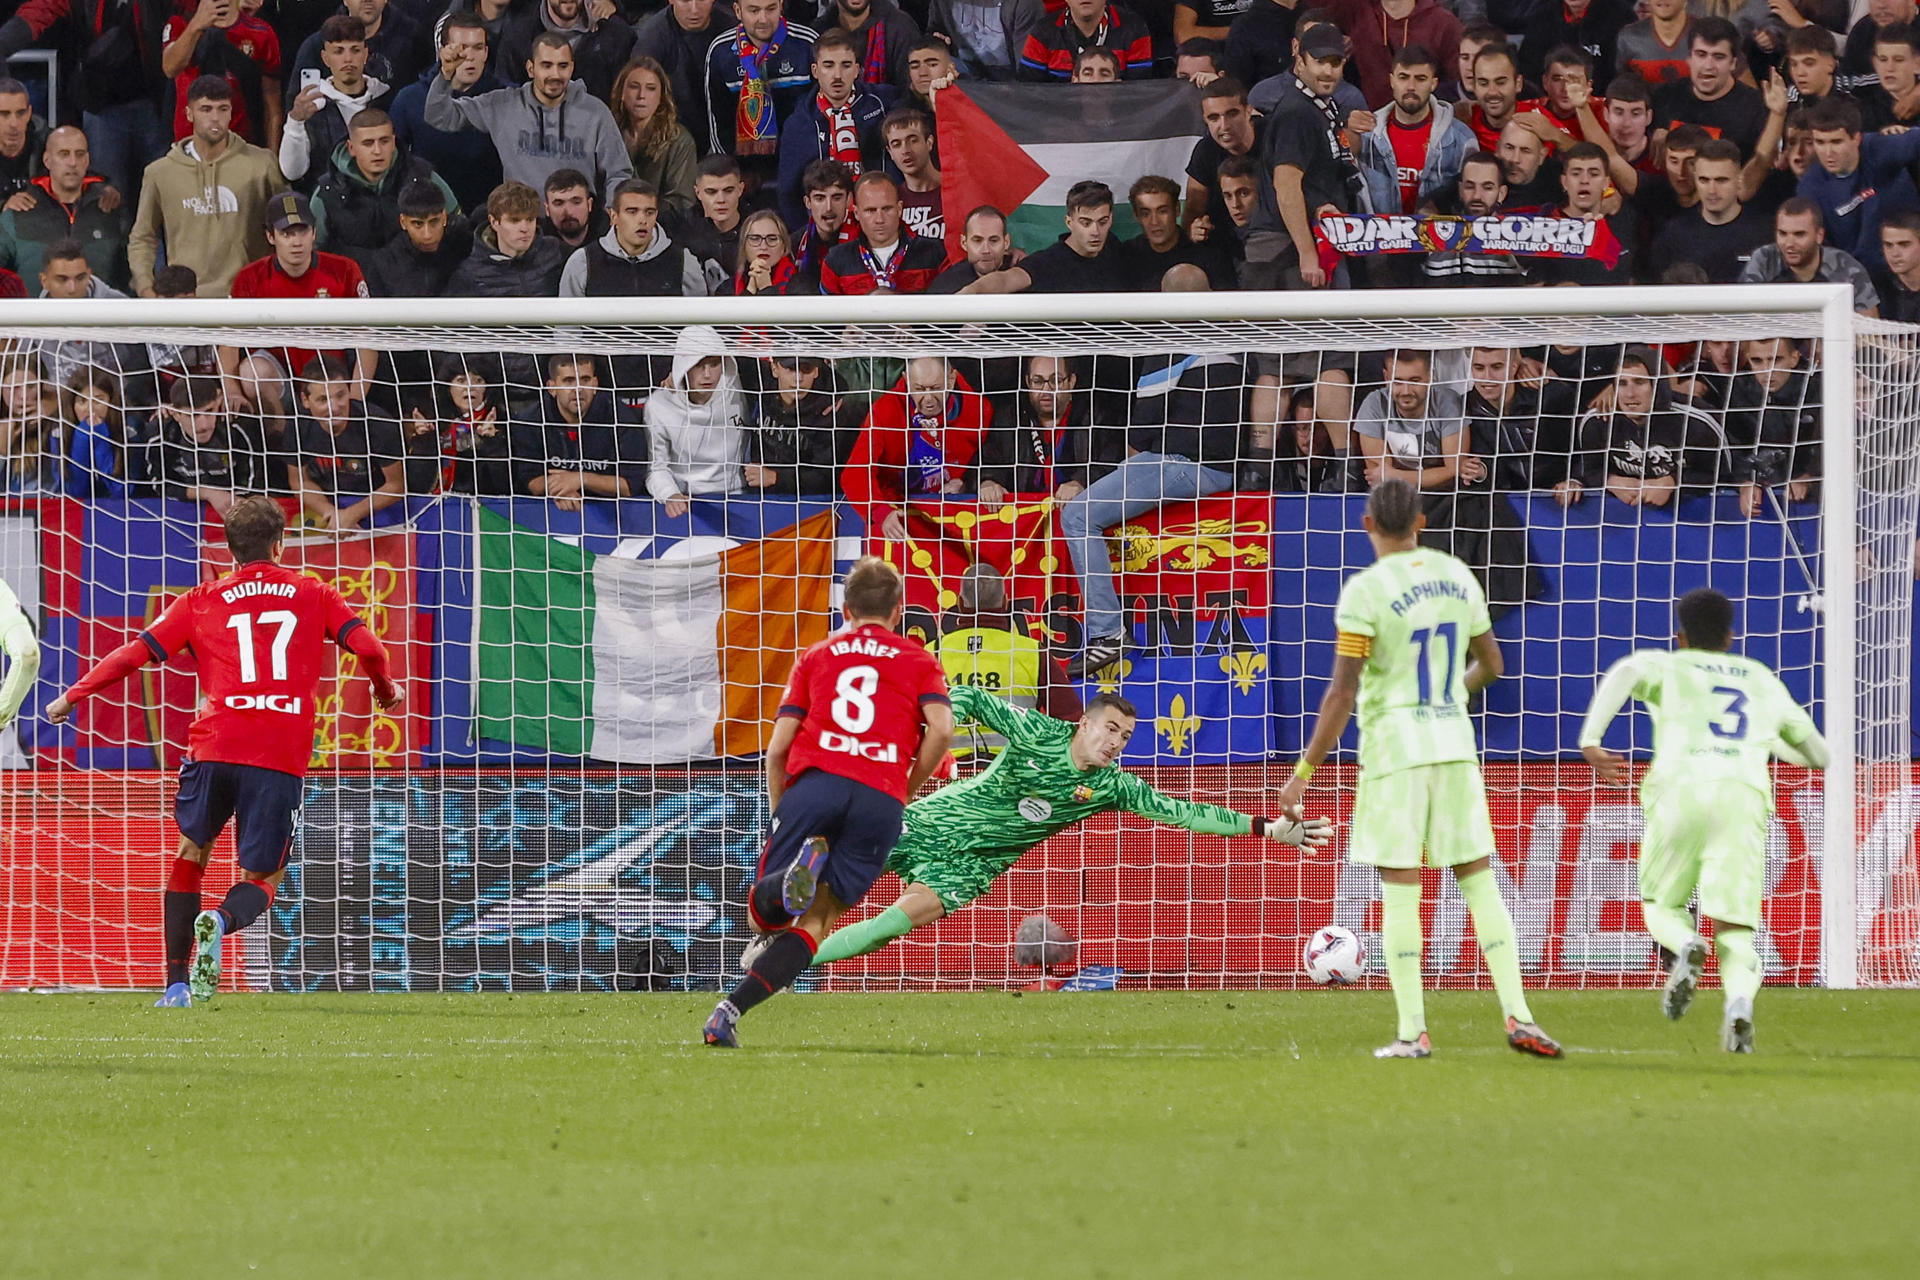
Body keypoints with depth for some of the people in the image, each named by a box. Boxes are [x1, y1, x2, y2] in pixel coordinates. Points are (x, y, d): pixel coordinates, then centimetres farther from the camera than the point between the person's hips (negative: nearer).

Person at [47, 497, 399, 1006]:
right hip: (281, 757, -1)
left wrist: (73, 697, 20)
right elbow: (367, 646, 7)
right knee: (262, 879, 9)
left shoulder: (202, 602, 14)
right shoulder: (313, 595, 15)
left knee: (191, 853, 23)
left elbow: (135, 654, 10)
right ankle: (223, 920, -27)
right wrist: (386, 691, 28)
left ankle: (177, 983, 14)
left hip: (215, 747, 1)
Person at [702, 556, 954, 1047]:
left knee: (764, 915, 5)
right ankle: (728, 1013, -18)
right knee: (816, 922, 5)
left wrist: (779, 815, 25)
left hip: (815, 781, 0)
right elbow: (941, 729, 3)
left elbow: (778, 746, 15)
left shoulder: (816, 656, 25)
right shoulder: (918, 661, 23)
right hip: (881, 799, 0)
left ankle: (799, 871, -33)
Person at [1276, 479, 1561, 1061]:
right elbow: (1491, 666, 17)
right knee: (1479, 879, 8)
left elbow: (1342, 693, -16)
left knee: (1400, 890, 0)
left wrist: (1304, 771, -10)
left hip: (1393, 749, -4)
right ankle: (1518, 1017, 0)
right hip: (1455, 744, 4)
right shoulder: (1457, 577, 6)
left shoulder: (1365, 592, -12)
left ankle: (1412, 1031, -2)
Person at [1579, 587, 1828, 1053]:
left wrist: (1591, 741, -12)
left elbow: (1625, 674, -4)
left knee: (1661, 905, 17)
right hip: (1744, 797, 1)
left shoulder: (1666, 666, 21)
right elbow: (1817, 755, 39)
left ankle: (1687, 946, -18)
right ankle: (1740, 1001, -34)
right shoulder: (1762, 680, 30)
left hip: (1680, 790, -1)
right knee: (1735, 927, -3)